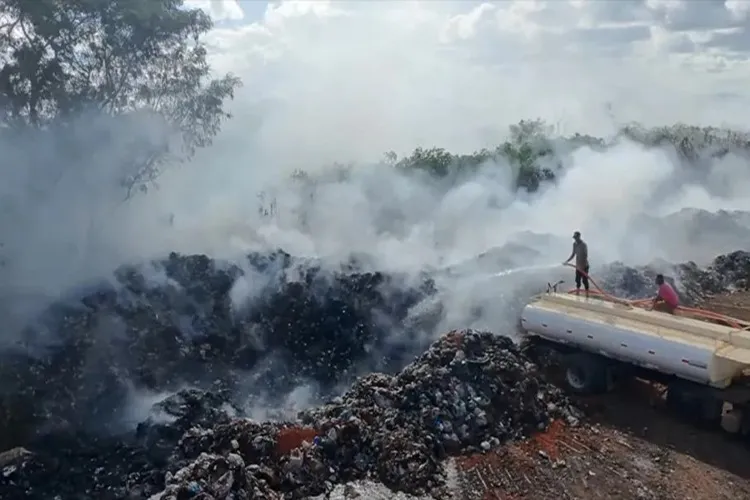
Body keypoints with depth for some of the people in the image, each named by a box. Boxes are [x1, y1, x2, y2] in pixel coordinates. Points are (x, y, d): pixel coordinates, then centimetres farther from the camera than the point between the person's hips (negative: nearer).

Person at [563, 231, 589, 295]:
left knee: (585, 280, -4)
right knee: (577, 280, 10)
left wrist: (582, 266, -28)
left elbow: (585, 256, -23)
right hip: (578, 266, 7)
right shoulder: (574, 244, 5)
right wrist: (567, 261, 5)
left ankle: (587, 295, 2)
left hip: (584, 266, -7)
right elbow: (573, 254, 14)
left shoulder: (583, 244, -18)